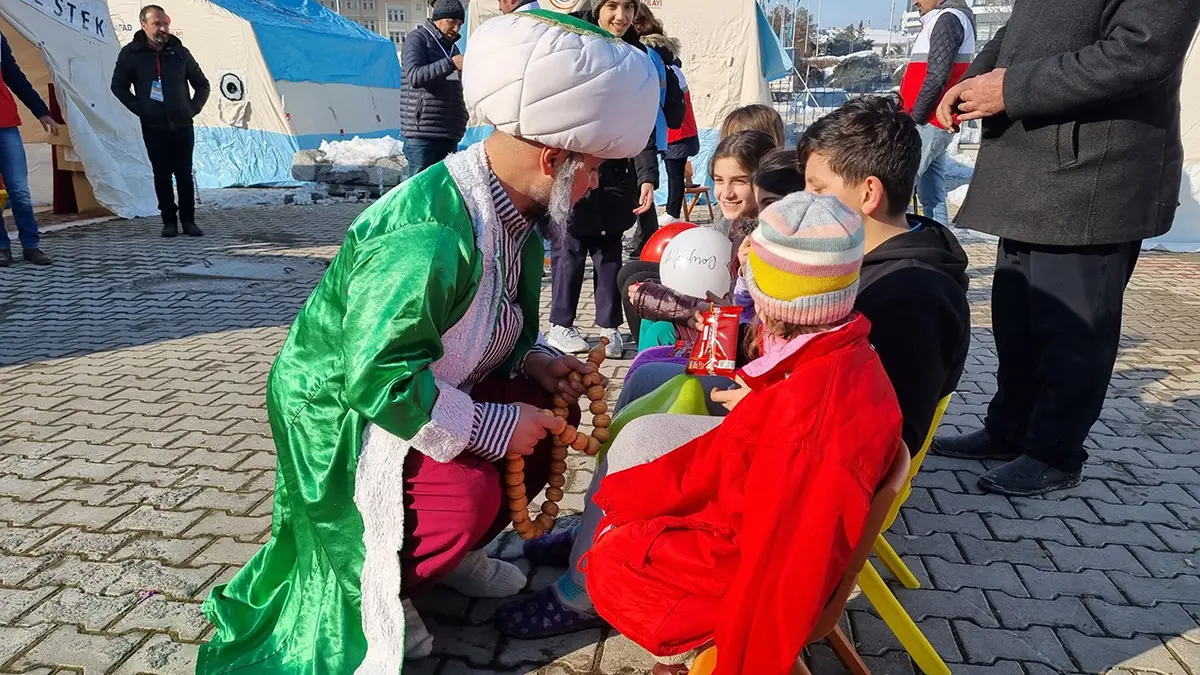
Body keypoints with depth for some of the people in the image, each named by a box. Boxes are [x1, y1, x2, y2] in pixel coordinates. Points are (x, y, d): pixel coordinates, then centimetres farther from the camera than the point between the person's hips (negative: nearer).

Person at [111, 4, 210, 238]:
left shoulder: (180, 52, 3)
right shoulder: (131, 53, -3)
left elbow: (202, 84, 13)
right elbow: (118, 86, 3)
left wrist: (194, 108, 3)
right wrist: (140, 109, -4)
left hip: (182, 125, 1)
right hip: (153, 127, -1)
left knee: (184, 174, 1)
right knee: (162, 175, 2)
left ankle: (188, 220, 8)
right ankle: (169, 221, 9)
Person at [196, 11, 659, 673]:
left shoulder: (509, 213, -3)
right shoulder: (428, 239, -34)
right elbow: (380, 379, -34)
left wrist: (533, 362, -6)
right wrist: (492, 427, -28)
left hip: (422, 385, 9)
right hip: (343, 414, -9)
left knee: (549, 406, 0)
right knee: (470, 491, -29)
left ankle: (458, 550, 15)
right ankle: (370, 586, 0)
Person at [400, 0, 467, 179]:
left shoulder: (452, 47, 21)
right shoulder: (417, 38, -1)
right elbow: (414, 76, -17)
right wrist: (451, 63, -26)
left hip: (449, 132, 7)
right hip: (422, 132, -7)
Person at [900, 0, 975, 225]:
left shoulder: (947, 19, -10)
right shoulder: (946, 19, 22)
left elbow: (936, 77, -20)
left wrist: (914, 118, -15)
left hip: (928, 124, -10)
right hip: (935, 123, 10)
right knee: (933, 198, 9)